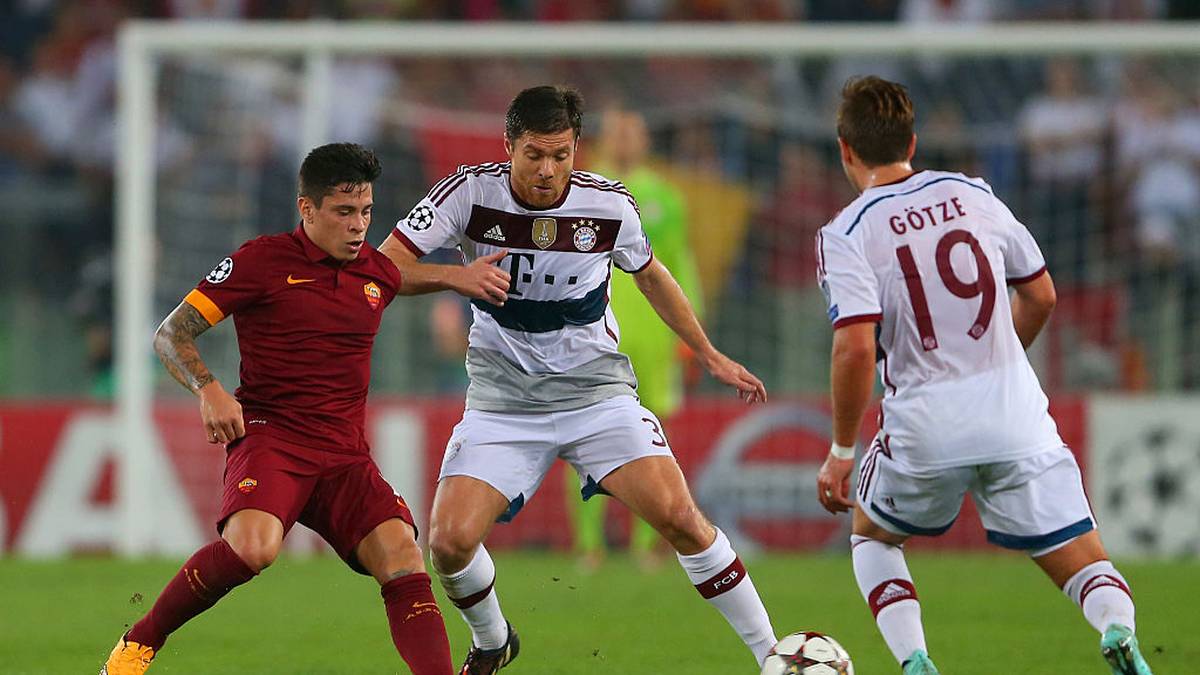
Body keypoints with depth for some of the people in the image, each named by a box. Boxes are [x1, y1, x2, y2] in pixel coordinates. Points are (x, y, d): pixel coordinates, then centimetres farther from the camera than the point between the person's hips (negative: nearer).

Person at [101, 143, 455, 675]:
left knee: (403, 558, -18)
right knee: (252, 546, -31)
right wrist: (209, 390, -19)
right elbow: (170, 336, -1)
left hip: (345, 453, 5)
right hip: (269, 437, -5)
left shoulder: (380, 275, 12)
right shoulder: (262, 261, -3)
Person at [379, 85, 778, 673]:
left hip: (594, 387, 0)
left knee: (678, 517, -18)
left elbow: (650, 275, 13)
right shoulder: (471, 193, -14)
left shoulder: (609, 205, -9)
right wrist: (453, 277, -32)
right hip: (503, 398, 0)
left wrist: (711, 357, 17)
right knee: (450, 542, -14)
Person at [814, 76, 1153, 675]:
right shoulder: (973, 195, 8)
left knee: (871, 535, 27)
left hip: (924, 424, -2)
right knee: (1083, 562, 6)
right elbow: (1040, 295, 16)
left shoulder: (845, 236, -5)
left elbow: (856, 347, -17)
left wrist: (841, 452, -8)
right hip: (1016, 414, 2)